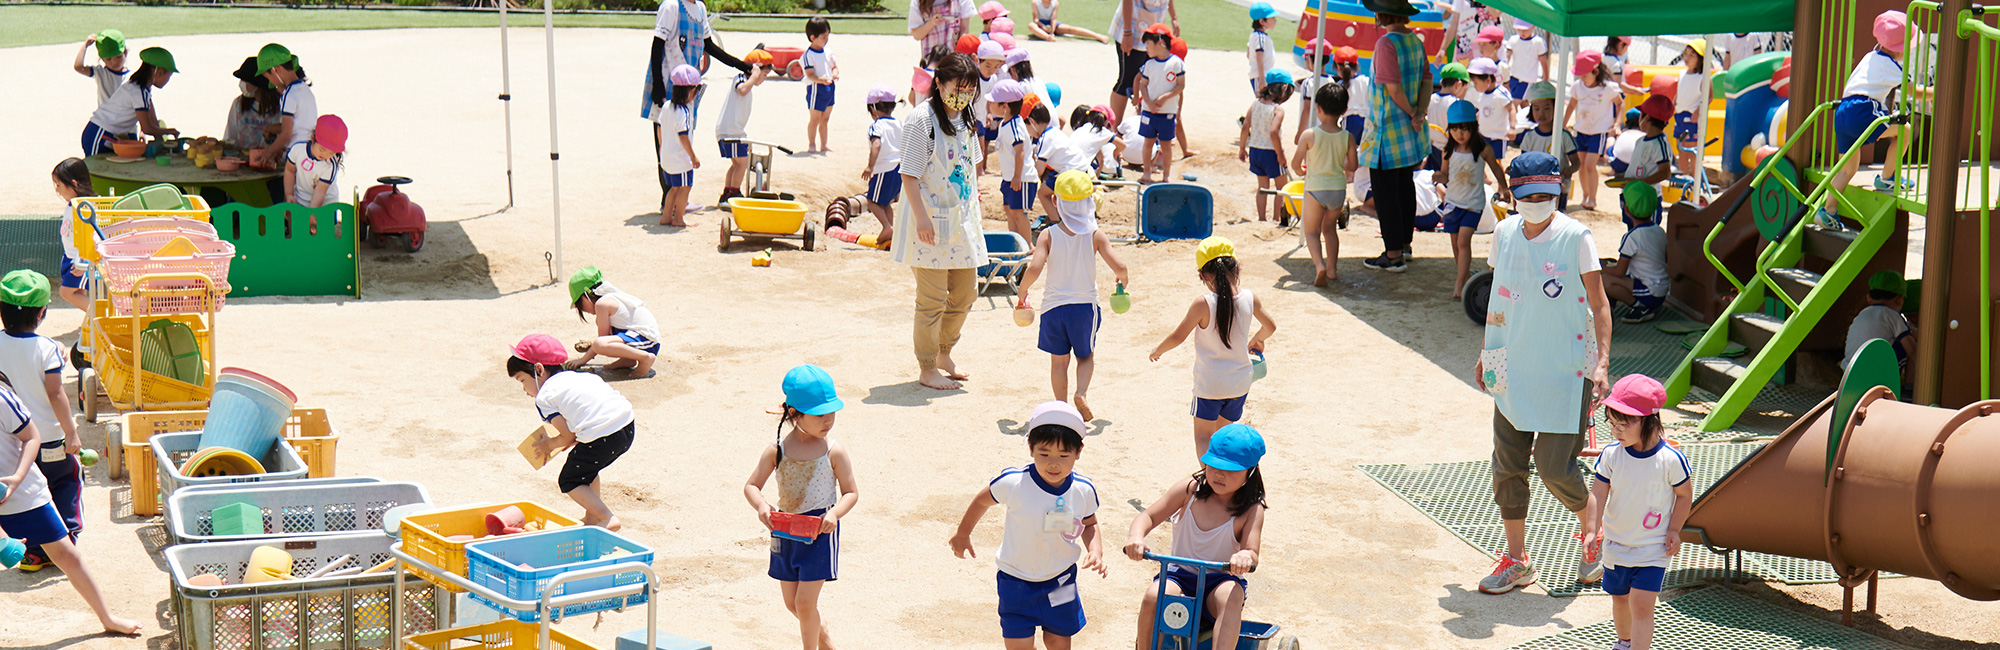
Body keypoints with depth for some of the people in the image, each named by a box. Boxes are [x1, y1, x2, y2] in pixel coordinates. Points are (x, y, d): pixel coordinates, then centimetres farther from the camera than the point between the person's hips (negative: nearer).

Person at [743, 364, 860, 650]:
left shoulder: (834, 451, -10)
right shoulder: (778, 449, -6)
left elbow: (851, 492, -4)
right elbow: (751, 485, 0)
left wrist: (835, 514, -23)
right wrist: (760, 506, -21)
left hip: (819, 532, -4)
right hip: (785, 530, 4)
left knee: (805, 602, -5)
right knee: (792, 603, 14)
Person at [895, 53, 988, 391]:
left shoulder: (966, 119, 9)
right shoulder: (921, 119, -15)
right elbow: (909, 175, -17)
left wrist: (972, 205, 15)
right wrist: (922, 217, -22)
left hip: (961, 217, 8)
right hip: (930, 219, -8)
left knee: (965, 292, 15)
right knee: (933, 297, -1)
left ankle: (943, 353, 34)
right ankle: (927, 368, 12)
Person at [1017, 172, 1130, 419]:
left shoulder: (1048, 235, -9)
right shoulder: (1096, 234, -8)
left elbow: (1034, 269, -20)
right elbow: (1118, 266, -14)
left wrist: (1022, 292, -3)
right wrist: (1122, 278, 10)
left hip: (1054, 306, 0)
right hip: (1086, 305, 0)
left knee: (1059, 360, 14)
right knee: (1086, 356, 19)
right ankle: (1081, 392, -4)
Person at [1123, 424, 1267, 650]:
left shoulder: (1251, 511, -8)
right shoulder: (1188, 491, -2)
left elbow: (1252, 552, -18)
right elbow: (1148, 516, 1)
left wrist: (1245, 556, -45)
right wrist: (1136, 536, -23)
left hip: (1221, 580, -2)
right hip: (1180, 575, 2)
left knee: (1231, 597, -36)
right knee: (1154, 596, -30)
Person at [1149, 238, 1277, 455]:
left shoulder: (1203, 304, -19)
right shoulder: (1250, 299, -6)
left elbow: (1178, 337, -9)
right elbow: (1271, 327, 13)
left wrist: (1157, 351, 11)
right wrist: (1257, 340, 35)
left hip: (1209, 385, -5)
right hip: (1240, 383, 5)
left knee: (1203, 437, 3)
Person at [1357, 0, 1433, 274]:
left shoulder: (1386, 43, -19)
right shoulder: (1415, 40, 6)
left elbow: (1394, 89, -22)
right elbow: (1427, 81, 6)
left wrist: (1413, 115, -8)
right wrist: (1419, 113, -5)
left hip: (1387, 130, -8)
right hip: (1409, 136, 8)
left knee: (1386, 193, -2)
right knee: (1406, 187, 18)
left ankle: (1393, 255, -1)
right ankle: (1405, 243, 28)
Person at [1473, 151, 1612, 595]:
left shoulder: (1575, 237, -11)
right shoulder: (1504, 234, 4)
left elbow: (1599, 304, -9)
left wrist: (1602, 364, -17)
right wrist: (1487, 353, 19)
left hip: (1566, 370, -5)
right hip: (1513, 367, 5)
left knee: (1554, 466, -5)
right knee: (1507, 463, 6)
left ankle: (1591, 525, 26)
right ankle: (1516, 560, 20)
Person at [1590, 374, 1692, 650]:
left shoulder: (1670, 459, -19)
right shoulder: (1611, 456, -11)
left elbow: (1684, 494, -4)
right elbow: (1597, 495, -8)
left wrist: (1674, 530, -6)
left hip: (1654, 548, -4)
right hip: (1616, 543, 4)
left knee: (1642, 605, -10)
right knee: (1619, 598, 20)